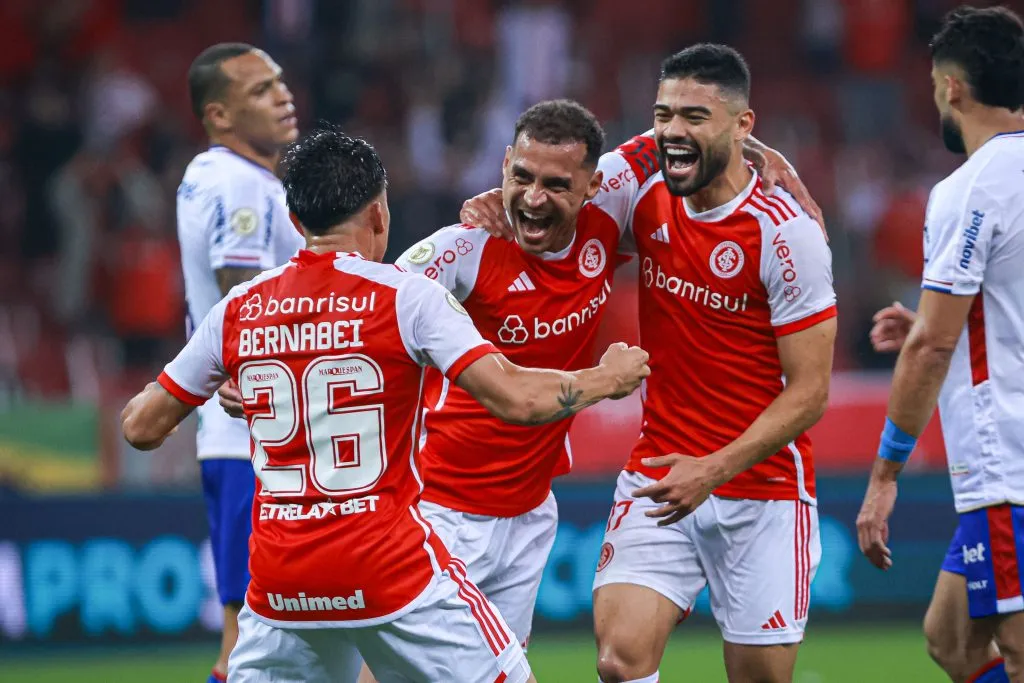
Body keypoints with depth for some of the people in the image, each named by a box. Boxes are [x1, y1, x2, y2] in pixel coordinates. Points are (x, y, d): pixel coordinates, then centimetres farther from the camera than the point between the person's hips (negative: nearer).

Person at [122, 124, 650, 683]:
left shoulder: (238, 308, 5)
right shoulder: (403, 295, -6)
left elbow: (142, 427, 11)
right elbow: (516, 400, -11)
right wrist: (607, 379, 7)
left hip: (279, 585, 3)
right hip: (389, 569, -3)